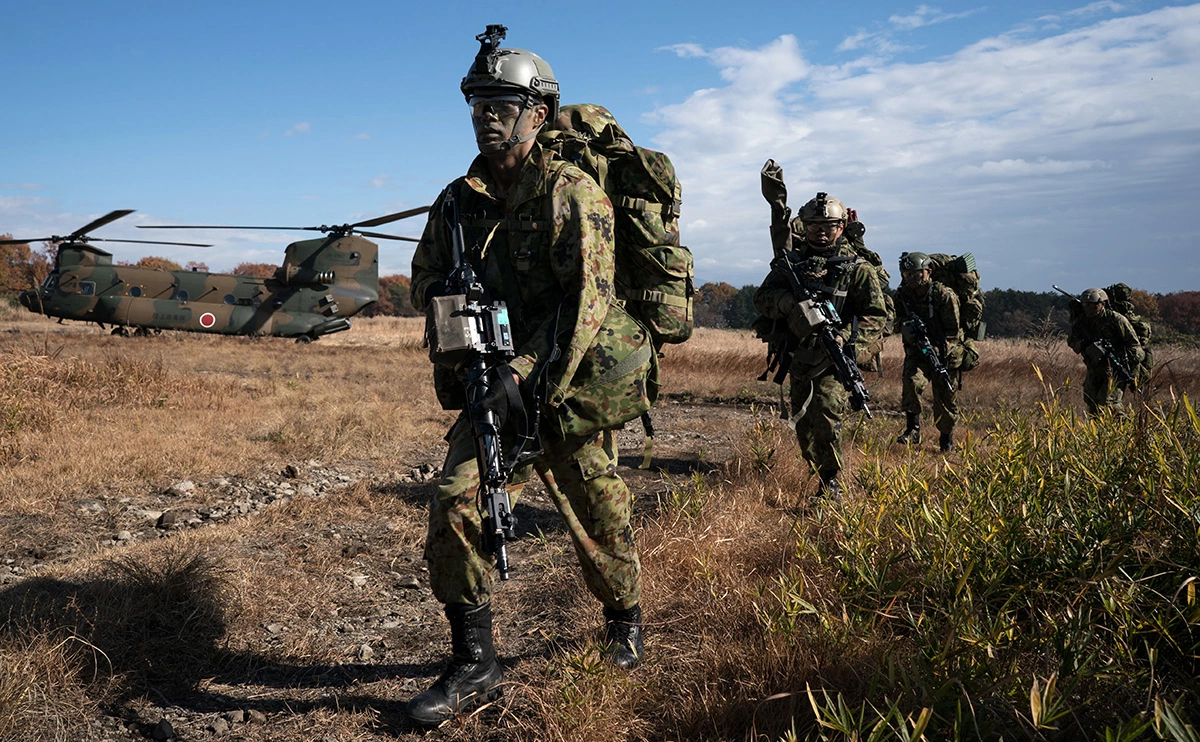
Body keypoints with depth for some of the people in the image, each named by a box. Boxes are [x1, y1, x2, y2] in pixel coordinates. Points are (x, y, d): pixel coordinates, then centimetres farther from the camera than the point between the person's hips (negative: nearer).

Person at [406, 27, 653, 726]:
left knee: (597, 516, 8)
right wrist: (442, 293, -8)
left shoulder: (572, 192, -10)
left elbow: (587, 299, -19)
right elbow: (424, 276, 17)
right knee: (455, 503, -10)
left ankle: (625, 622, 38)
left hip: (567, 385, -4)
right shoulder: (459, 199, 8)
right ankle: (475, 665, 3)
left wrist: (535, 379, -27)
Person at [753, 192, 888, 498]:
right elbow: (762, 298, -2)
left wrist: (844, 338, -24)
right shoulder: (792, 260, 5)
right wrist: (788, 302, -24)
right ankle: (818, 471, 35)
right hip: (800, 356, 4)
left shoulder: (857, 267, -3)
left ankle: (831, 483, -9)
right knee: (803, 426, 12)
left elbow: (876, 314, -7)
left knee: (825, 411, -23)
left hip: (835, 358, -4)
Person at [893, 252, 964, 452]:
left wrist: (937, 349, -27)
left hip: (944, 353, -2)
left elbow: (952, 331, -14)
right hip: (916, 350, 3)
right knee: (912, 381, -26)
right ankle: (913, 429, -15)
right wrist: (906, 326, -16)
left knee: (944, 398, 4)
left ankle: (947, 439, 25)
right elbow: (899, 318, 8)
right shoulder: (902, 295, -3)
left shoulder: (945, 295, -16)